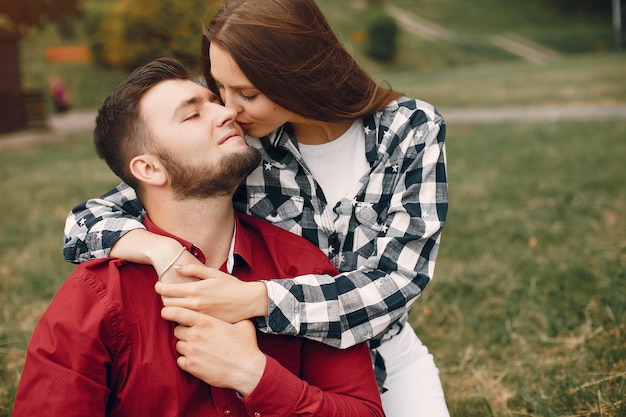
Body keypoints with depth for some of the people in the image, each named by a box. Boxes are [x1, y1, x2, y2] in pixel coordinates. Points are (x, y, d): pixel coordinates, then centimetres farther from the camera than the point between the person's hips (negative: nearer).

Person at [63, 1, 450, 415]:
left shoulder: (412, 131, -17)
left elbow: (396, 280, -25)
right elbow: (88, 221, -14)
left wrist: (252, 299, -37)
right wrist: (161, 249, -36)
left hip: (390, 365, 0)